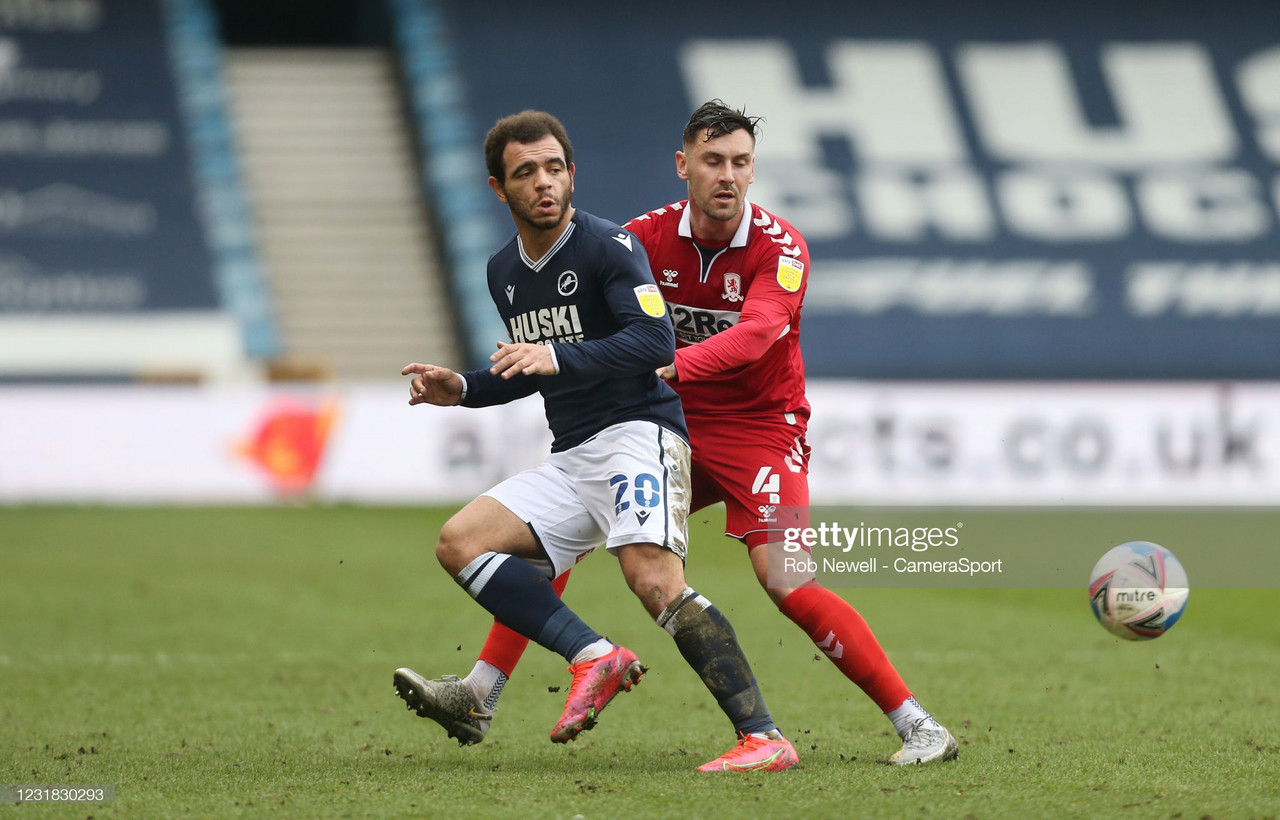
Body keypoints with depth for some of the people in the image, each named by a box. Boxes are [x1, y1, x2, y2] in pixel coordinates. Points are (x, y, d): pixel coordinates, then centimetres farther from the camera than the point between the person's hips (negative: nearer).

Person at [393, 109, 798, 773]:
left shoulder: (608, 246, -8)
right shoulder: (504, 272, 17)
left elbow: (657, 341, -20)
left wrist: (558, 359, -29)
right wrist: (462, 389, 15)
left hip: (638, 432, -8)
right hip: (570, 460, 8)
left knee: (652, 578, -28)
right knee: (460, 542, -9)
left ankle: (765, 738, -30)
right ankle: (595, 657, -18)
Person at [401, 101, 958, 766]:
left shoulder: (780, 247, -18)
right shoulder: (651, 235, -5)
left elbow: (756, 333, -35)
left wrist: (669, 367, -50)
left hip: (762, 429, -5)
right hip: (674, 423, 5)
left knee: (782, 577, -22)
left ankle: (916, 724, -16)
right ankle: (480, 695, 0)